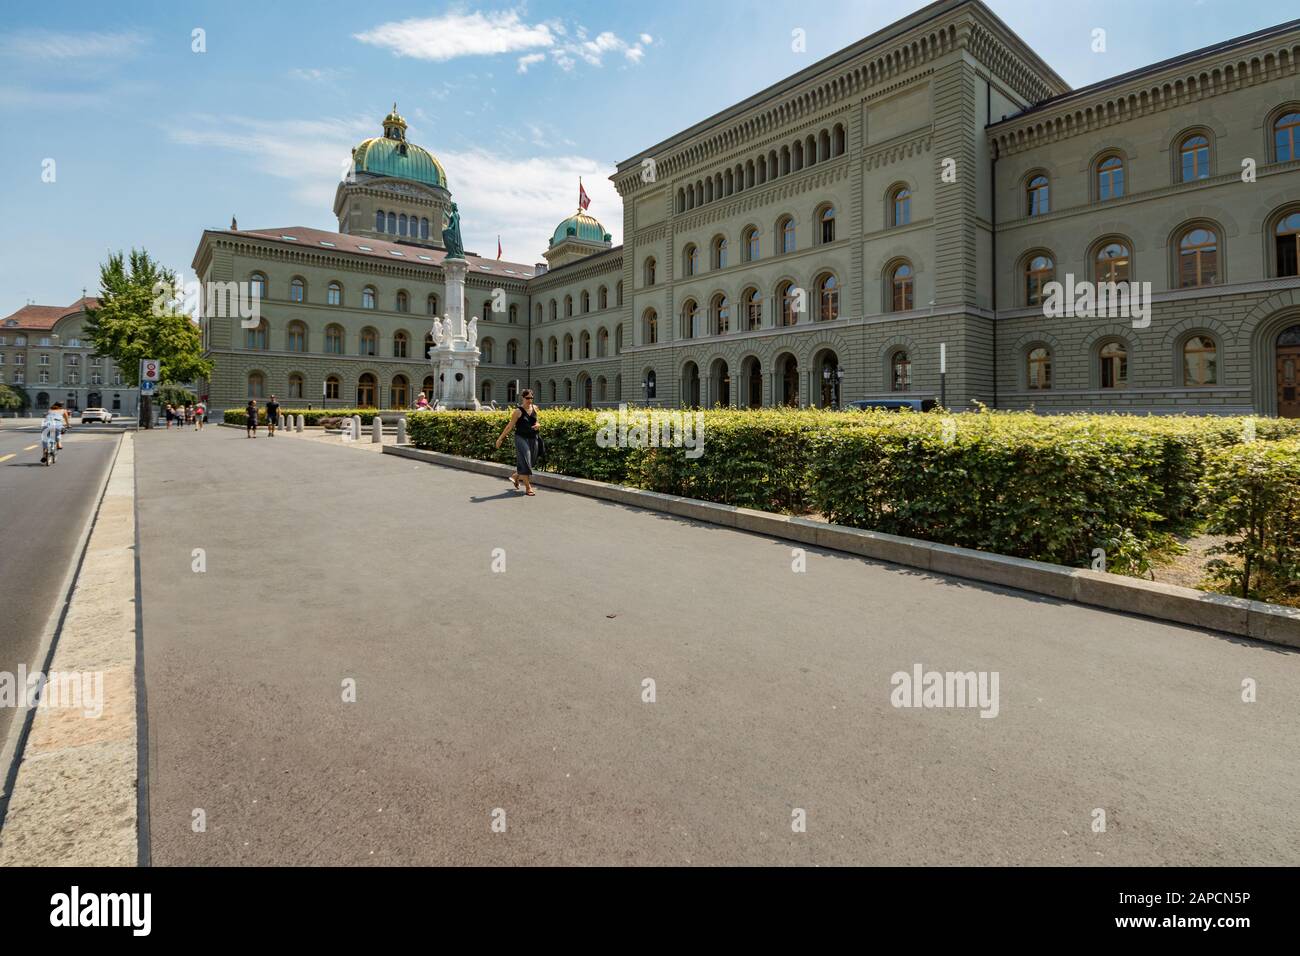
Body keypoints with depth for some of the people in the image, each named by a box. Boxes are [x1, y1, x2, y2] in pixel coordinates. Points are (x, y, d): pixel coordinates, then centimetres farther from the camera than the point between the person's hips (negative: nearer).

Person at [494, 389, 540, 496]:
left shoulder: (535, 408, 7)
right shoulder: (518, 411, -8)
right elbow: (510, 425, -4)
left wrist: (538, 425, 0)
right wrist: (500, 438, -4)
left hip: (533, 438, 6)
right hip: (521, 438, -6)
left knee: (531, 461, 12)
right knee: (524, 461, -8)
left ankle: (515, 476, 37)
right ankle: (528, 486, -2)